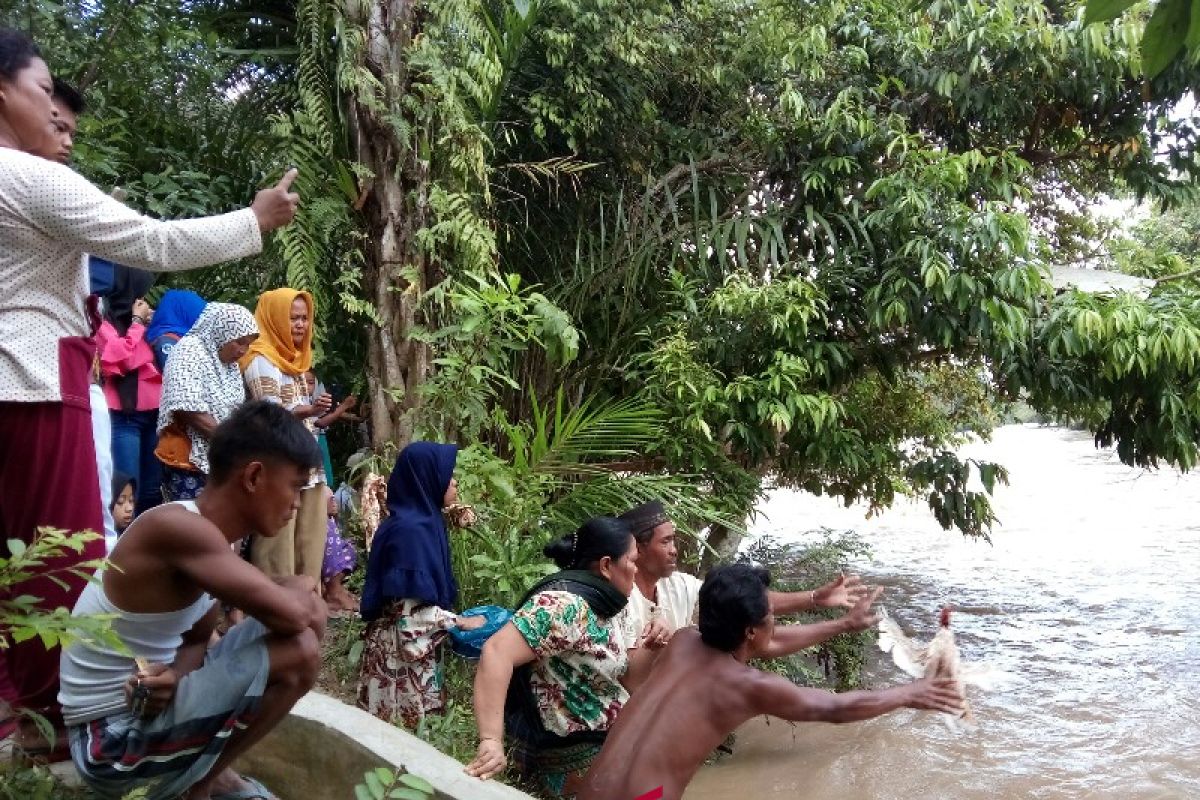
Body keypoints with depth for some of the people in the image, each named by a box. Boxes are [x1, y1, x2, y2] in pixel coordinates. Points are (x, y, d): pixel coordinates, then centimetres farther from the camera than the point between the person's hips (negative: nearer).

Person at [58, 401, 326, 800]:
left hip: (147, 701, 9)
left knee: (309, 620, 8)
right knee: (299, 653, -20)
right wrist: (299, 588, -7)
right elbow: (289, 614, -32)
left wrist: (174, 675, -15)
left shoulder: (209, 536, 3)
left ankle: (209, 768, 12)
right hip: (111, 738, -9)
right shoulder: (176, 528, -26)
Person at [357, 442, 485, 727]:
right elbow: (410, 609, -24)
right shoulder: (410, 530, -22)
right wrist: (459, 621, -15)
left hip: (419, 643, 9)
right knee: (409, 722, 2)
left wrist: (451, 618, 12)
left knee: (414, 720, 15)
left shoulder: (423, 520, 5)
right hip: (403, 647, -9)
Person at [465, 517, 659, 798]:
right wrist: (491, 742, -40)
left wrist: (651, 647, -8)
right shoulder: (566, 604, -23)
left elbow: (623, 681, 10)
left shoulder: (601, 606, 5)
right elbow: (496, 653, -34)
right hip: (573, 758, -9)